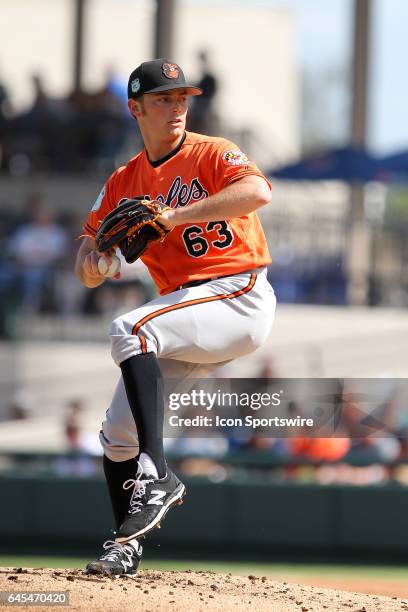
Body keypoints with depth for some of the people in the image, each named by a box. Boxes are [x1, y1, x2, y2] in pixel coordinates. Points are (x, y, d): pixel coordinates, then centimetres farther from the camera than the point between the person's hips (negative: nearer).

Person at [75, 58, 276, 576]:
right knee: (116, 434, 3)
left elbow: (257, 191, -26)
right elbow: (88, 275, 17)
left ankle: (157, 476, -36)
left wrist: (174, 215, -28)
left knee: (130, 330, -31)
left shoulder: (211, 154, -3)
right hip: (184, 310, 7)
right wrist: (92, 259, -9)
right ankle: (125, 548, 14)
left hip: (240, 296, -7)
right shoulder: (123, 183, 14)